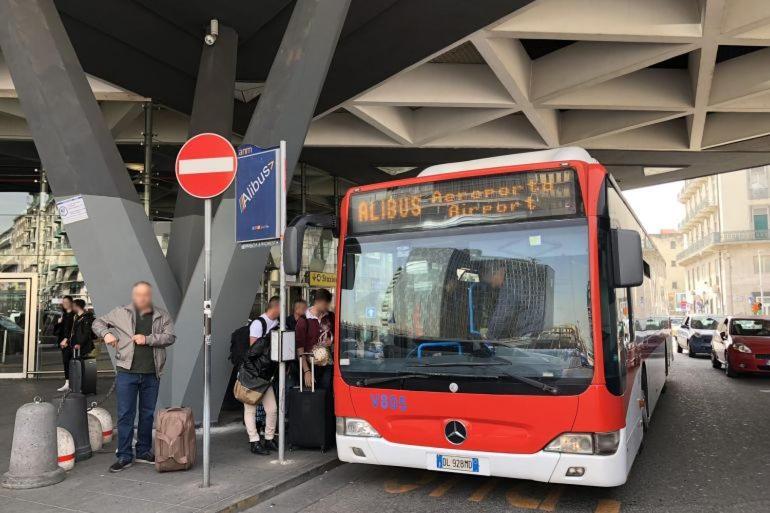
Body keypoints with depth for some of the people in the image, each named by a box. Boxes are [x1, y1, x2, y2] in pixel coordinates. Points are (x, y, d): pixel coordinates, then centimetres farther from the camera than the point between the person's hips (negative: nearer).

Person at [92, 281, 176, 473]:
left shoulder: (162, 316, 6)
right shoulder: (121, 313, 5)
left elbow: (170, 337, -5)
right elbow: (98, 322, 14)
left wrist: (147, 339, -16)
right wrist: (106, 333, -6)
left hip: (152, 374, 1)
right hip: (127, 372, -1)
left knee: (148, 414, 12)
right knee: (125, 414, 1)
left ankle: (144, 452, 25)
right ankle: (124, 456, 10)